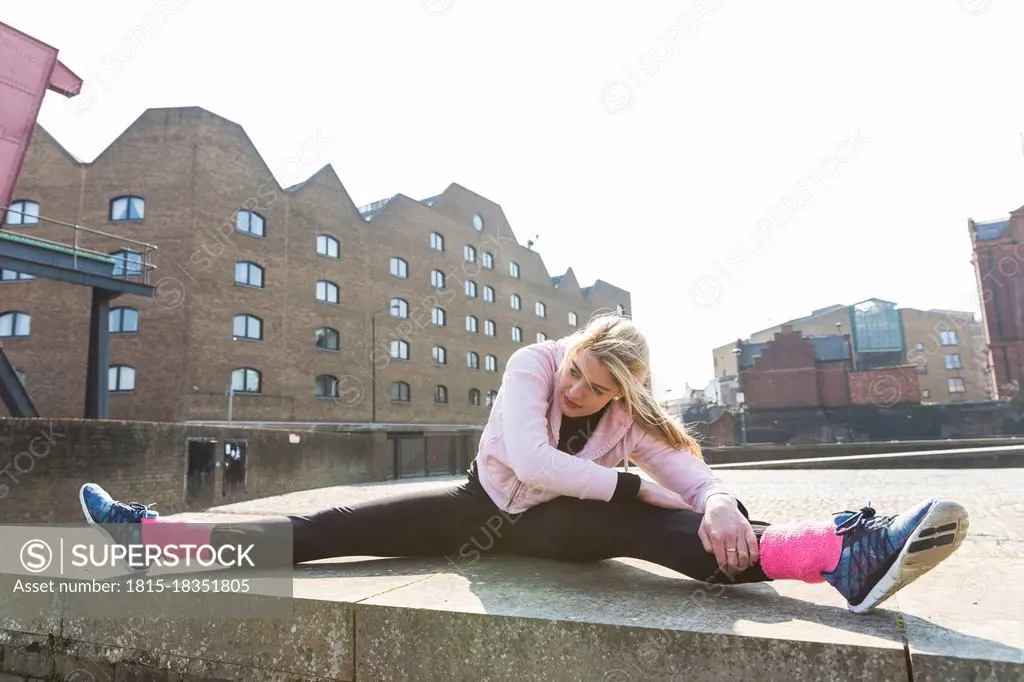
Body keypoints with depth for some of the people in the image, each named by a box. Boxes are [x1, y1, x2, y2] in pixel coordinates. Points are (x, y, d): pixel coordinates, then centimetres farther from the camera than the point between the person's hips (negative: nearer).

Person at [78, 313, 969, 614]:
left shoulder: (634, 421, -15)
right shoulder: (532, 364, -20)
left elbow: (701, 476, -26)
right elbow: (526, 459, -33)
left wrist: (721, 507, -50)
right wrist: (633, 484, -35)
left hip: (556, 528, -1)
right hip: (487, 503, 2)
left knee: (636, 529, -31)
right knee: (327, 529, -5)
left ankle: (841, 551, -48)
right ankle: (152, 531, 1)